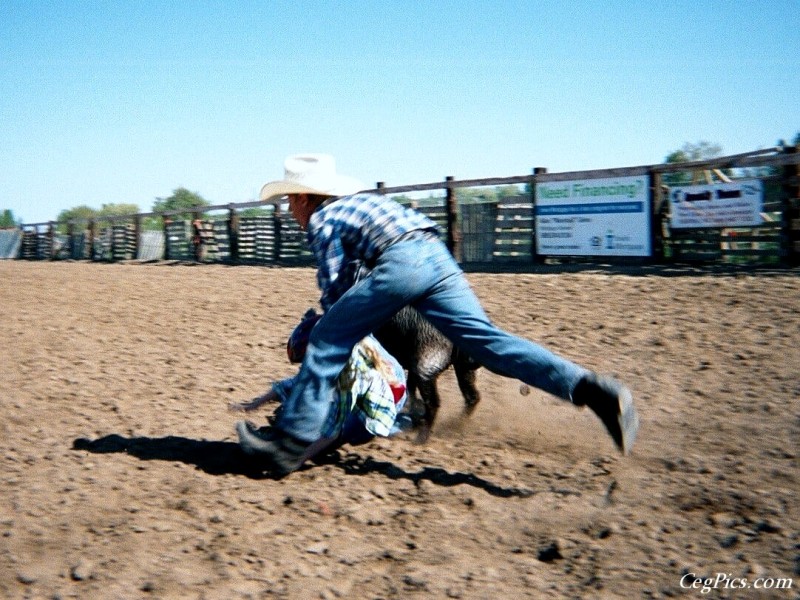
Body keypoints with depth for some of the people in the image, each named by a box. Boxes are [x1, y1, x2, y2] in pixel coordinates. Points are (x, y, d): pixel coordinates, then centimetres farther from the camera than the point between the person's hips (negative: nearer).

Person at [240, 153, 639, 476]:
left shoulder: (321, 219, 14)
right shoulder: (355, 201, 36)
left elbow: (334, 288, 12)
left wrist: (349, 331, 29)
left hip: (401, 262, -7)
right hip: (438, 256, 8)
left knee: (325, 344, 4)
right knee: (488, 341, -1)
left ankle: (291, 443, 6)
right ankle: (590, 388, -15)